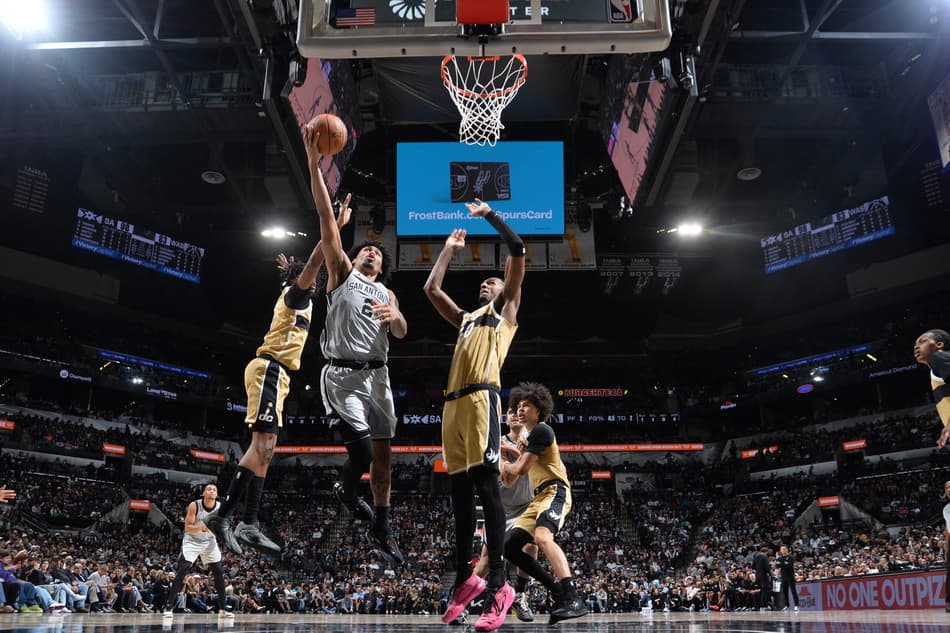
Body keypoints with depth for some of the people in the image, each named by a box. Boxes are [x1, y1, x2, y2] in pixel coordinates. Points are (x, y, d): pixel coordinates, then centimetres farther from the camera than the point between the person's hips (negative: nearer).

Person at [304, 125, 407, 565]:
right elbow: (326, 218, -2)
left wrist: (394, 316, -21)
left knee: (383, 453, 8)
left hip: (376, 375, 5)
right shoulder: (341, 272, 8)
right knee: (362, 450, -16)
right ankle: (346, 488, 18)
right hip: (342, 375, -5)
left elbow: (401, 333, 4)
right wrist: (314, 163, -10)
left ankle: (381, 528, 22)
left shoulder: (387, 293, 20)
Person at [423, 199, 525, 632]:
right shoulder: (467, 319, 32)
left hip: (481, 398, -7)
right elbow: (431, 289, 31)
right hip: (453, 403, 7)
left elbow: (517, 250, 9)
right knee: (460, 491, 7)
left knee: (486, 486, -14)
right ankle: (465, 579, 14)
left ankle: (498, 585, -14)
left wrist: (490, 215, 17)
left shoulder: (507, 311, 16)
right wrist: (450, 248, 39)